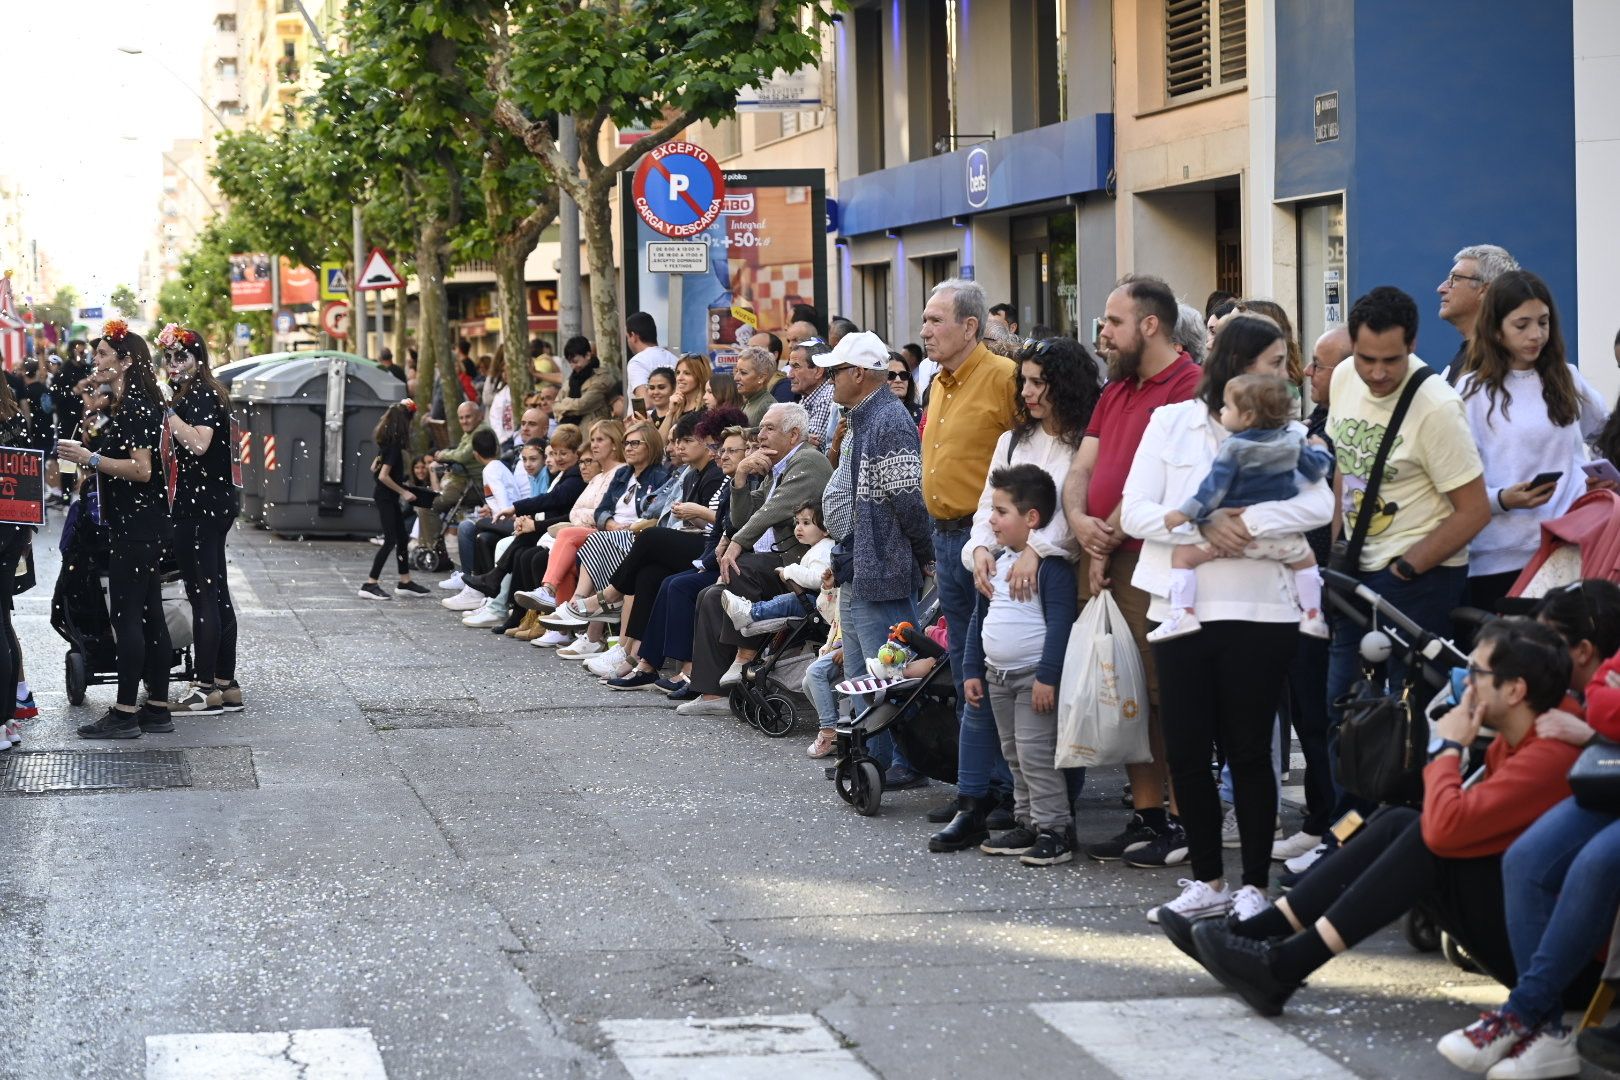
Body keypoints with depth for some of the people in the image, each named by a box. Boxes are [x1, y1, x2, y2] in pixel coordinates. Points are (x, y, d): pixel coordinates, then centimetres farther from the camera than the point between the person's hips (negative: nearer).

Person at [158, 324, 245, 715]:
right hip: (212, 503, 11)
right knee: (216, 594, 12)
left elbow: (199, 443, -29)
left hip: (201, 505, -11)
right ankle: (227, 686, 16)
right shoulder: (198, 394, 17)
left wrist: (167, 411, -24)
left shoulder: (201, 396, -13)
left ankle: (206, 689, -6)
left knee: (202, 594, -8)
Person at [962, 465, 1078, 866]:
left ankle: (1054, 829, -5)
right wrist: (973, 670, 13)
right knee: (1014, 755, 14)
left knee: (1036, 754, -10)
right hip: (998, 676, 9)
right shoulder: (996, 563, 11)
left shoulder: (1052, 566, -15)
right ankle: (1026, 824, 22)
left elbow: (1059, 622, -20)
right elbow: (979, 619, 17)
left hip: (1035, 677, -9)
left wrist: (1047, 676, -23)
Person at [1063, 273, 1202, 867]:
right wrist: (1081, 521, -6)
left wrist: (1110, 539, -11)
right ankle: (1145, 817, 18)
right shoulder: (1114, 392, 21)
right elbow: (1080, 469, 14)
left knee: (1166, 695, -6)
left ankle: (1182, 823, 0)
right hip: (1102, 562, 9)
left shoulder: (1189, 385, -10)